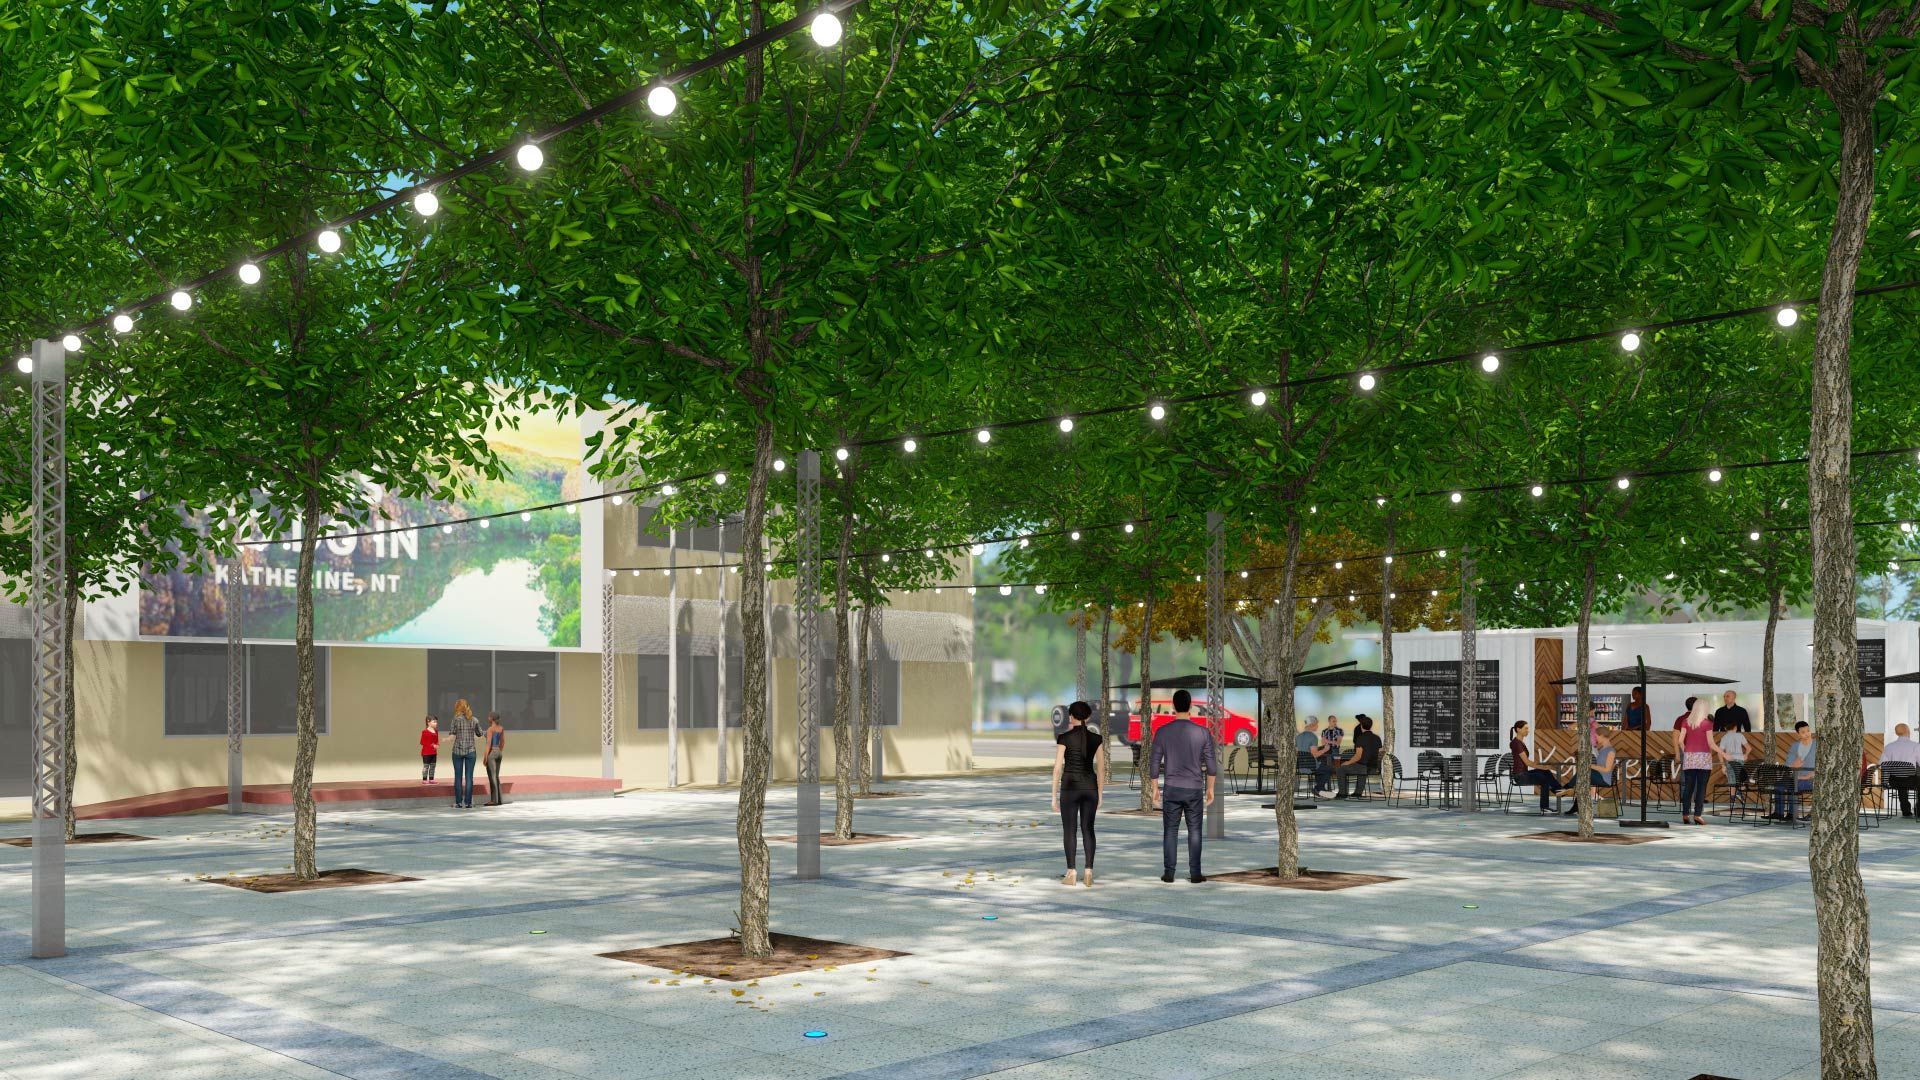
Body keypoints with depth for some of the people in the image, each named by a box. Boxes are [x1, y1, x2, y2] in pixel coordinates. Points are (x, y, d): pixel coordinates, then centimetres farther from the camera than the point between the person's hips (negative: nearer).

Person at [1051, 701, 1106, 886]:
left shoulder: (1064, 738, -8)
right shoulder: (1096, 738, 2)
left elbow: (1057, 767, -9)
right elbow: (1101, 768, 4)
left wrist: (1054, 796, -2)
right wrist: (1099, 794, 13)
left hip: (1070, 788, -3)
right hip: (1089, 787, 3)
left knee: (1069, 830, 4)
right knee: (1088, 830, 9)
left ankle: (1071, 874, 2)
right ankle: (1089, 873, 3)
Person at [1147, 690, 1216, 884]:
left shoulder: (1162, 732, -6)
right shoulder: (1203, 733, -6)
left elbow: (1155, 764, -2)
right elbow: (1210, 765, -2)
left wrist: (1154, 788, 9)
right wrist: (1210, 789, 10)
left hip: (1171, 789, 0)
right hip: (1194, 790, 0)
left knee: (1170, 831, 8)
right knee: (1194, 831, 8)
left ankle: (1168, 872, 6)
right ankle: (1195, 873, 6)